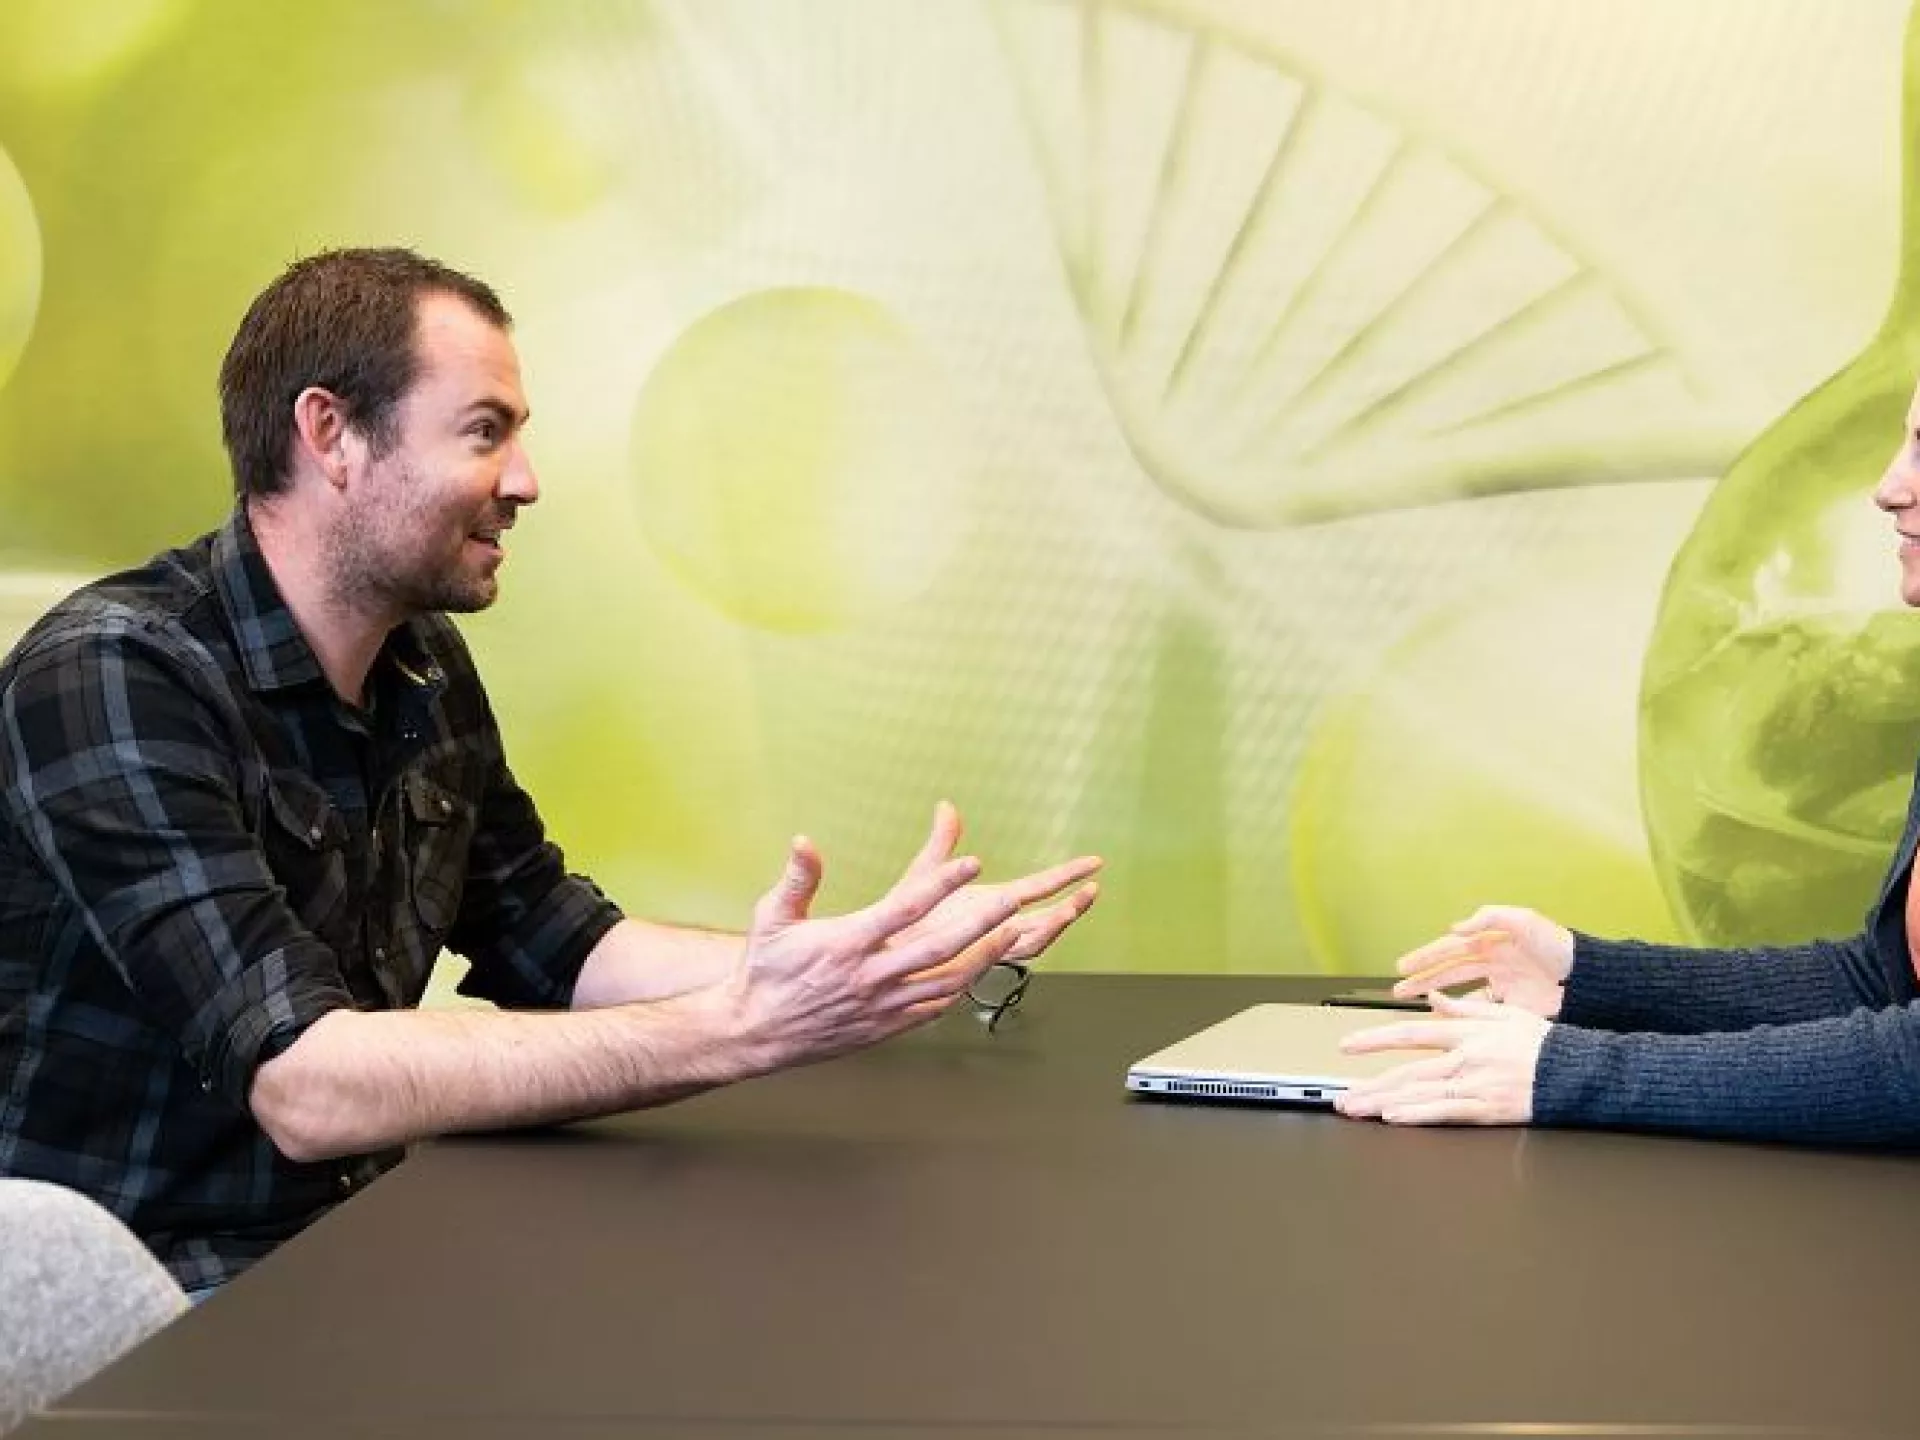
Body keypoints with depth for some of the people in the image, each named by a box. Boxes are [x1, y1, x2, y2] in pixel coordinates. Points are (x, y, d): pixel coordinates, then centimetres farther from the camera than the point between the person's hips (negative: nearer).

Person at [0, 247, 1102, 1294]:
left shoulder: (425, 666, 6)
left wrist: (880, 961, -5)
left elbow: (563, 952, 9)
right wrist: (737, 1029, -33)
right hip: (140, 1308, -7)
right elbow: (305, 1084, -28)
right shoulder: (114, 675, -20)